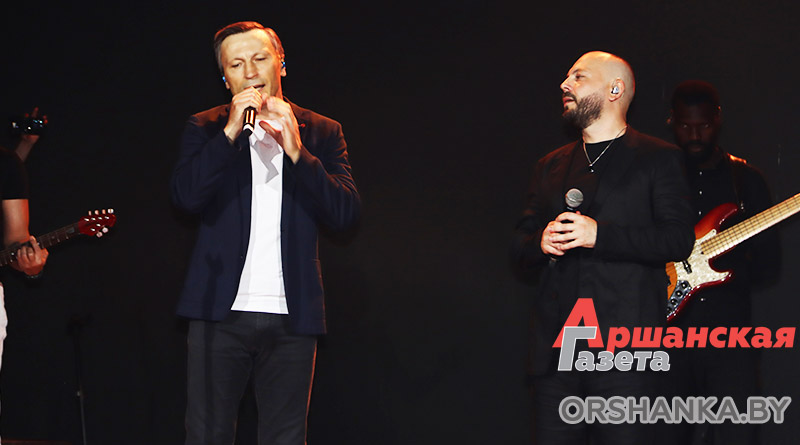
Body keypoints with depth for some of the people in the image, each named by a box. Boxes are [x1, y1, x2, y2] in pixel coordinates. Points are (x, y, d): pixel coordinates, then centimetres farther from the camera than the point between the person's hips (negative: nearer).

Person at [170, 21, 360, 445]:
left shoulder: (322, 133, 9)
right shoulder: (206, 129, 8)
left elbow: (346, 213, -2)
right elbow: (185, 196, -8)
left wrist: (296, 150, -12)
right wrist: (231, 131, -14)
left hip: (291, 315, 1)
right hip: (222, 312, -1)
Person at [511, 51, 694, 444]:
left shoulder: (659, 158, 6)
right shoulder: (550, 167, 21)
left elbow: (679, 238, -6)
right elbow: (519, 246, 22)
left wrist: (600, 234, -15)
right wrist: (541, 243, -3)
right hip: (555, 350, 5)